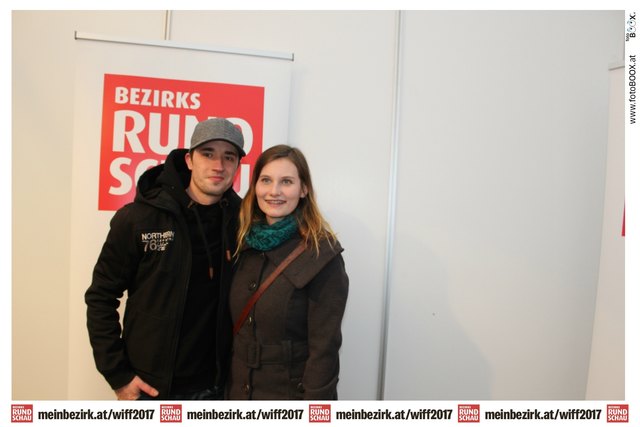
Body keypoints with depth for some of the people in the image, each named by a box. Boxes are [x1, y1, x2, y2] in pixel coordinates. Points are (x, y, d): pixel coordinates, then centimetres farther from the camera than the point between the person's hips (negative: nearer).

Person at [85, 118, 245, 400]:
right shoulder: (138, 219, -12)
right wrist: (118, 376, -6)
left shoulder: (243, 221, -7)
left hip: (213, 387, 2)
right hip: (150, 387, -1)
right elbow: (101, 297, -5)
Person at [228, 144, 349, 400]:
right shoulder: (245, 245, -1)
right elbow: (235, 327, 7)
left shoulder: (322, 254, -18)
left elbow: (324, 348, -17)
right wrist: (229, 387, 7)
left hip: (293, 396, -5)